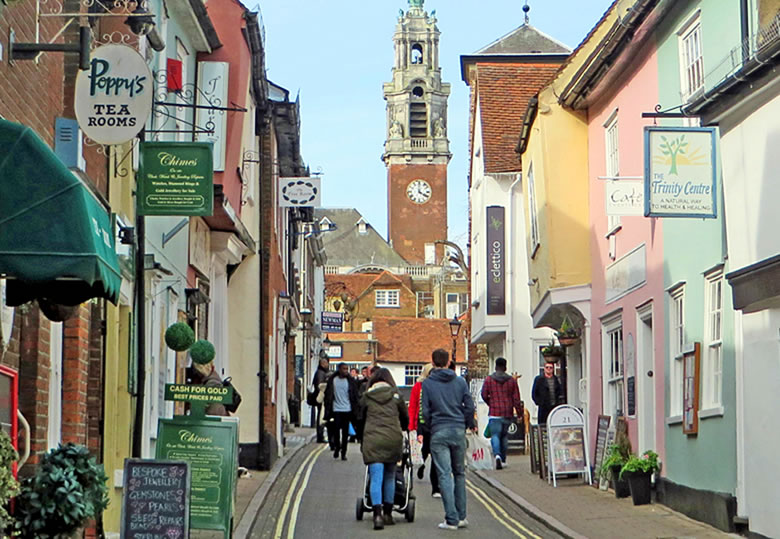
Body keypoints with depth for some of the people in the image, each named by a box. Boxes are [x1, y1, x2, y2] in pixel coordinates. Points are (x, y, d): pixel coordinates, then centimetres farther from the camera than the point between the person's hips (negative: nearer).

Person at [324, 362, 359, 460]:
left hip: (347, 410, 1)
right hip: (336, 409, 0)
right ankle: (336, 447, 18)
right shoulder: (332, 380, 1)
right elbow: (328, 396, 4)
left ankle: (343, 452, 9)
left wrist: (354, 410, 1)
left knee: (345, 433, 2)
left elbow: (355, 396, 5)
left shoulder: (350, 381, 2)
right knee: (336, 430, -4)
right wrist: (328, 411, 0)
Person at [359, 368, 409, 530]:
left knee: (376, 478, -5)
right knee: (389, 477, 15)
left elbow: (360, 417, 20)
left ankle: (377, 515, -19)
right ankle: (388, 514, 20)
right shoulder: (395, 396, 11)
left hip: (372, 439, -1)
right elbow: (405, 418, 20)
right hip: (393, 439, 1)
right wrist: (403, 430, 42)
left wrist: (362, 439, 35)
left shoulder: (366, 396, 12)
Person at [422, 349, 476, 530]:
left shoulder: (427, 384, -2)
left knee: (444, 475, -2)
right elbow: (469, 406, 3)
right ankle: (461, 516, 14)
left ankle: (452, 519, -6)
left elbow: (425, 411, -4)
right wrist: (470, 425, 18)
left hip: (439, 433, -3)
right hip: (459, 431, 3)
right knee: (460, 473, 14)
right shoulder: (460, 381, 5)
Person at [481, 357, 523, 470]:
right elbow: (516, 398, 1)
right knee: (504, 436, 15)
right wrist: (520, 414, 5)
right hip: (508, 414, 2)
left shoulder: (488, 380, -1)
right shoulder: (512, 380, 3)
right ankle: (503, 460, 17)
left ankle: (497, 455, -29)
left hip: (494, 414, -2)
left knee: (495, 435, -4)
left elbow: (484, 395, 1)